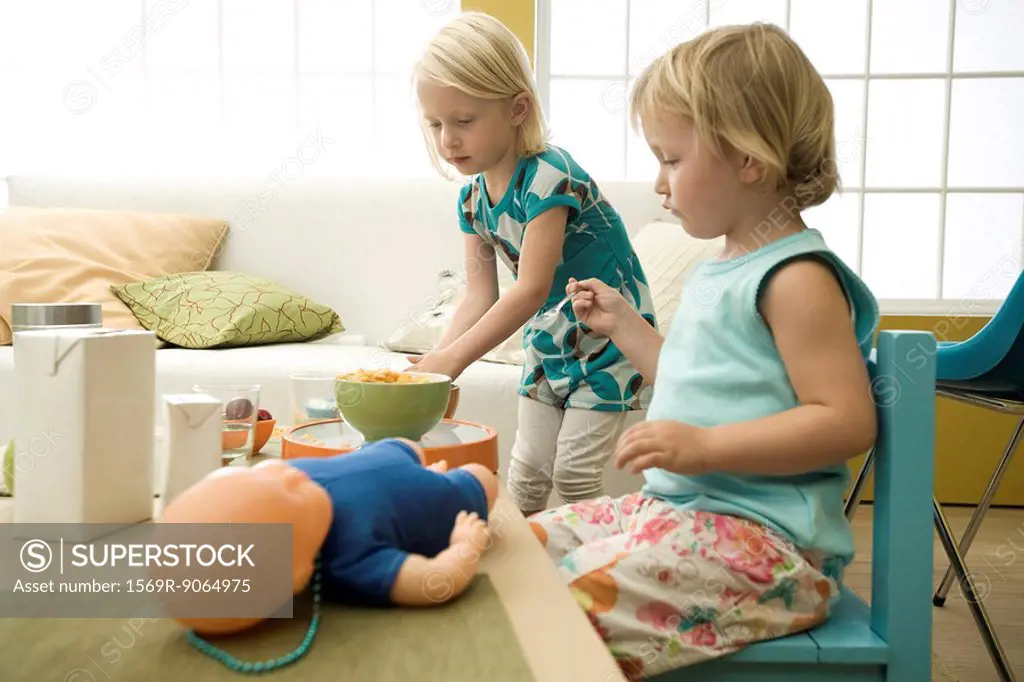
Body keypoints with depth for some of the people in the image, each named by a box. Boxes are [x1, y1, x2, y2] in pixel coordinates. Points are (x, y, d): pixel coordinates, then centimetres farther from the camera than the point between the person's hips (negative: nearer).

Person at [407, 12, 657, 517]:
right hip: (546, 336, 7)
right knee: (527, 466, 12)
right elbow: (480, 295, -5)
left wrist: (453, 359, -35)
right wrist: (435, 358, -19)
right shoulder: (473, 196, -4)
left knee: (574, 473, -3)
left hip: (610, 337, -7)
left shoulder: (548, 175, -27)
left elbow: (531, 289, -33)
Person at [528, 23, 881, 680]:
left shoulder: (796, 278, -14)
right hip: (673, 505, 10)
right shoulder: (717, 270, 16)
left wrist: (704, 446, -25)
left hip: (760, 535, -10)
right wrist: (624, 324, 22)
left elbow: (848, 421, -19)